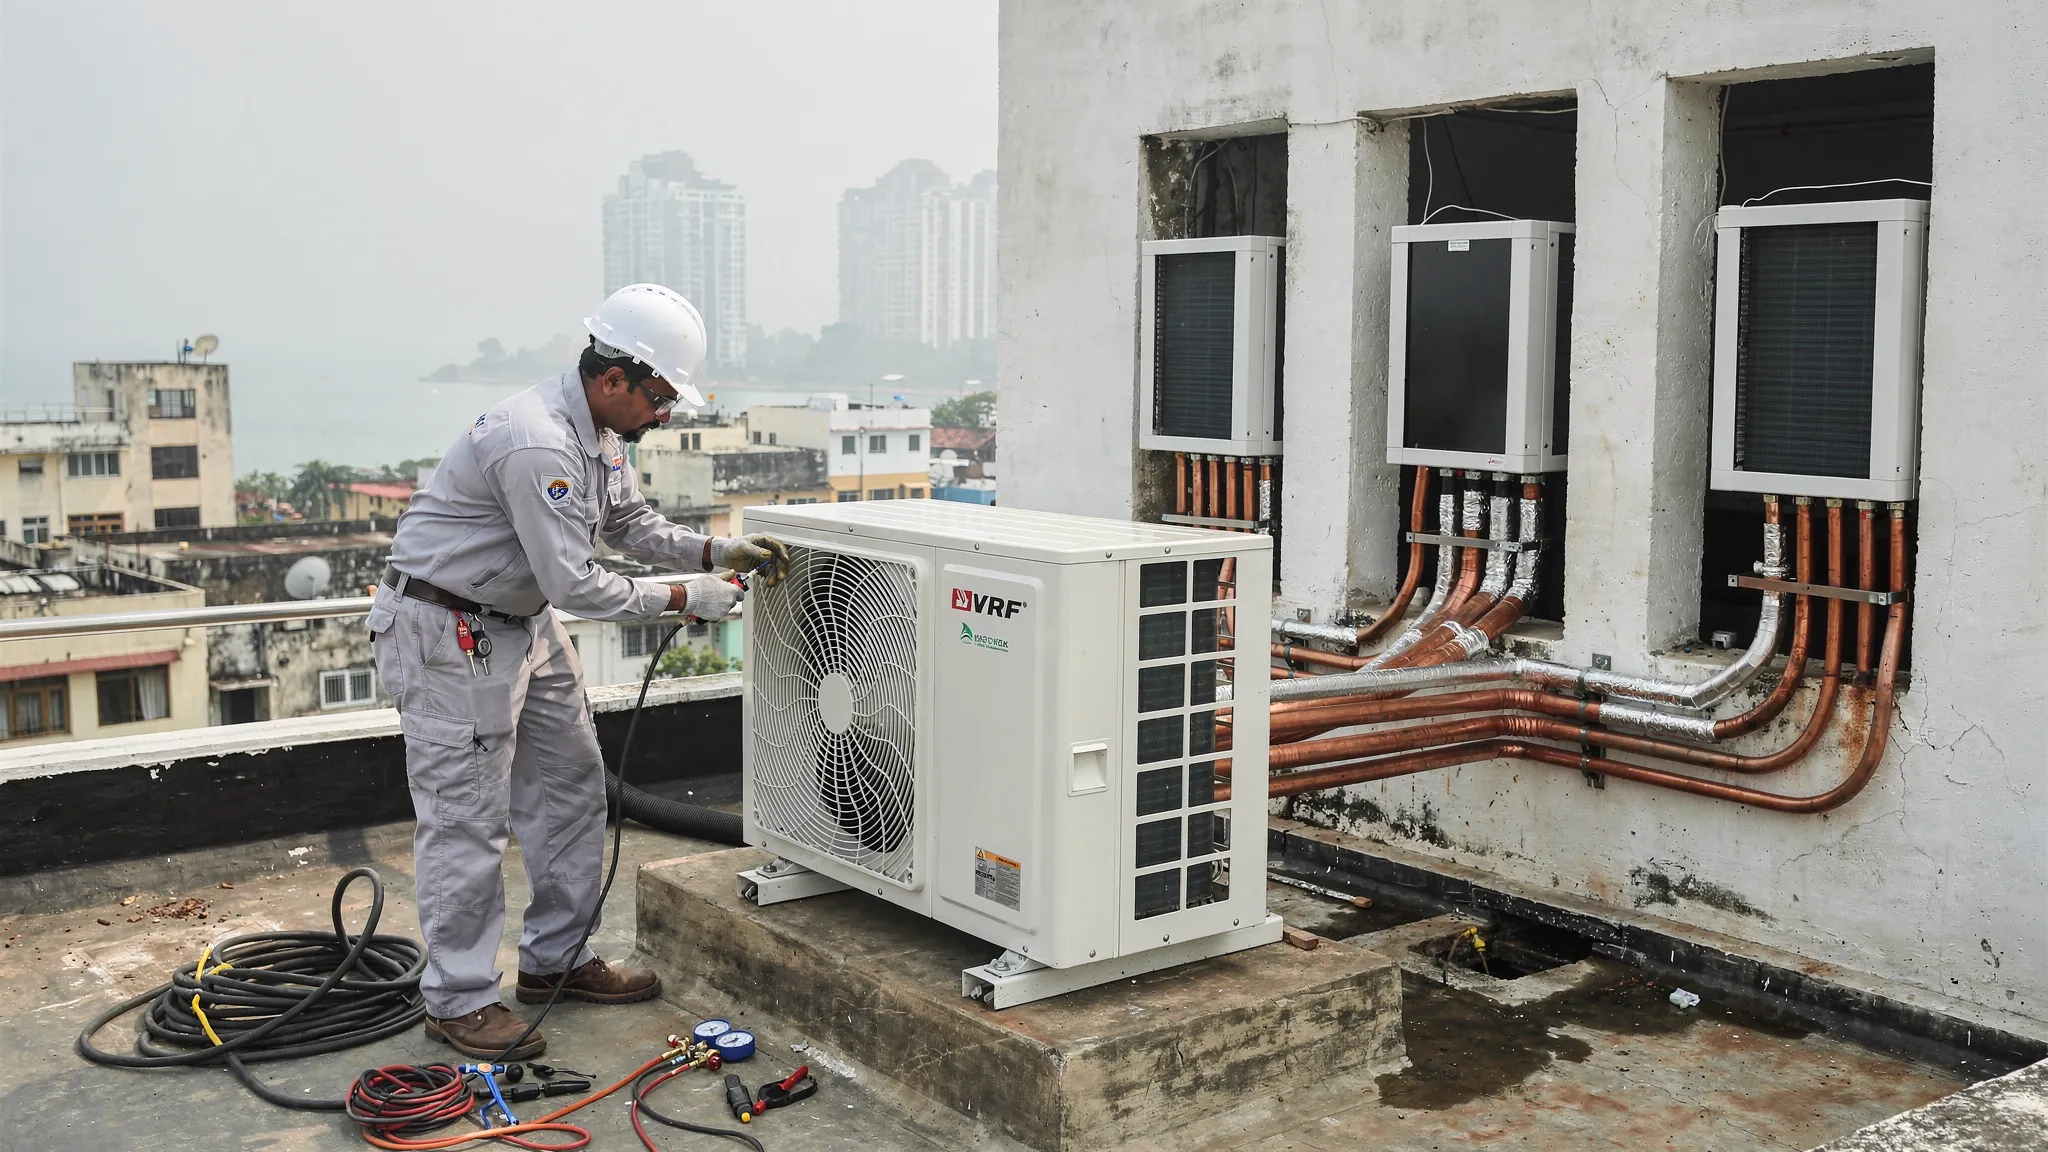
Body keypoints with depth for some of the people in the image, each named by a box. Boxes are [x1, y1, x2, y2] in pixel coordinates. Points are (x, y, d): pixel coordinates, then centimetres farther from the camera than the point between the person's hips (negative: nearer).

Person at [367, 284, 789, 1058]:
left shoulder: (603, 429, 2)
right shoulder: (537, 444, -30)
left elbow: (630, 522, 14)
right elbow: (575, 585, -30)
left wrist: (712, 552, -1)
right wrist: (683, 600, -21)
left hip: (522, 620, 11)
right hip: (447, 635, -11)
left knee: (571, 783, 14)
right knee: (467, 817, -5)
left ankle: (554, 959, 26)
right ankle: (458, 999, 7)